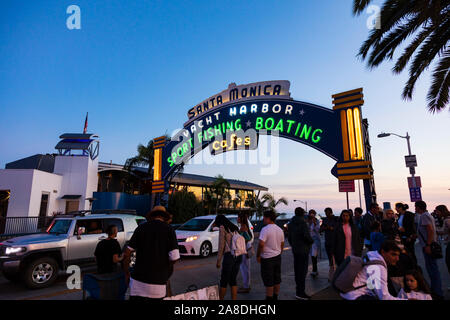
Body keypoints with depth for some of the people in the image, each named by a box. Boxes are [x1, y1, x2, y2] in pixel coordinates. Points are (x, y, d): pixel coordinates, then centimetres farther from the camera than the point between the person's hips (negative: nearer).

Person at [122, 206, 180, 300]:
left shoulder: (141, 227, 2)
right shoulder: (169, 230, -4)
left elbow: (127, 253, 2)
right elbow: (174, 257, -12)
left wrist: (126, 273, 16)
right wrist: (165, 266, 8)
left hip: (138, 280, 1)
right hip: (159, 283, -1)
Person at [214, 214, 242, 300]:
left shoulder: (222, 228, -4)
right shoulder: (234, 227, 16)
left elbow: (221, 246, -7)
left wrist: (218, 261, -1)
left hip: (229, 256, -7)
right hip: (238, 256, 7)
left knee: (224, 281, 7)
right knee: (233, 280, 14)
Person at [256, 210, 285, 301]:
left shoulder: (265, 229, -18)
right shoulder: (280, 229, 6)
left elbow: (261, 244, -24)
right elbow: (282, 244, 14)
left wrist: (258, 256, -13)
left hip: (267, 258, -7)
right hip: (277, 257, 7)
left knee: (268, 281, 2)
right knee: (277, 279, 16)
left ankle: (269, 297, 9)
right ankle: (275, 297, 28)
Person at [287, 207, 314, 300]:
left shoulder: (291, 224, 10)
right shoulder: (302, 223, -16)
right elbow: (306, 236, -24)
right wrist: (311, 241, -4)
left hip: (295, 250, 8)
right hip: (303, 250, -8)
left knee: (297, 269, 16)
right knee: (303, 270, -4)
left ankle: (299, 291, 26)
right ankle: (300, 293, -3)